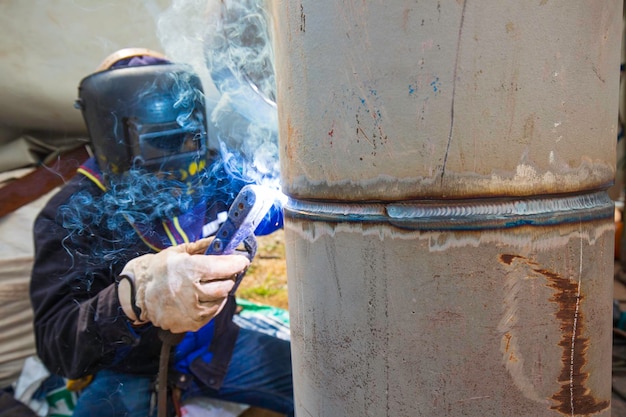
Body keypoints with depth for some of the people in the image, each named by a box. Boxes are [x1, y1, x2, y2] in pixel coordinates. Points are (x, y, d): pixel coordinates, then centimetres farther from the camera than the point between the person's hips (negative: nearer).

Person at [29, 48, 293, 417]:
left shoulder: (215, 178, -8)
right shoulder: (72, 215, -17)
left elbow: (278, 206, 7)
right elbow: (56, 345, -25)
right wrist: (133, 298, -45)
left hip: (215, 347, 4)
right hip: (128, 371, -3)